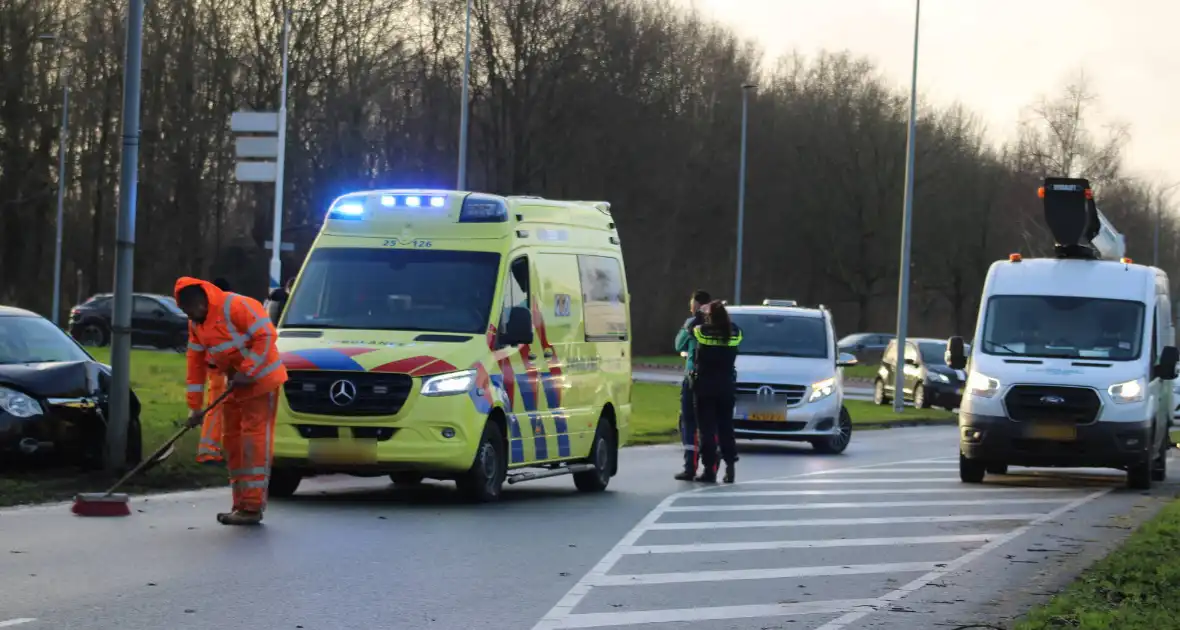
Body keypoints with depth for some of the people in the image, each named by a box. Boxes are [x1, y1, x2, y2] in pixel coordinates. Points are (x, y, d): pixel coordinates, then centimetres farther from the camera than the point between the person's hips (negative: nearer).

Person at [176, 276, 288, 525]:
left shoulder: (236, 306, -20)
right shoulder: (196, 325, 8)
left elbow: (266, 335, -23)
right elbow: (196, 365, 11)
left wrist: (247, 371, -23)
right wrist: (194, 407, 8)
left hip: (261, 380, -9)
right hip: (235, 385, 9)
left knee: (254, 438, -12)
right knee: (232, 440, 11)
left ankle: (252, 507, -12)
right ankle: (241, 504, 18)